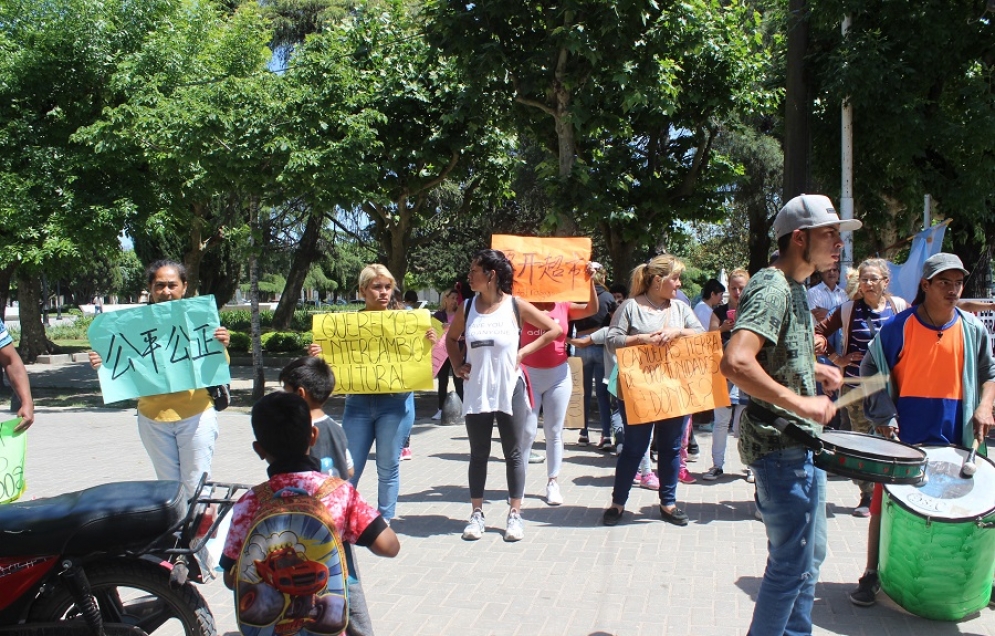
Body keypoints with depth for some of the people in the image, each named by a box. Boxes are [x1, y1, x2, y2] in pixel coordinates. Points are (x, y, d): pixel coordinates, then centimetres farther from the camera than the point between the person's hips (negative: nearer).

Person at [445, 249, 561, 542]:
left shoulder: (515, 305, -6)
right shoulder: (467, 307, 2)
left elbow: (555, 329, -1)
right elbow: (451, 338, 19)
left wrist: (524, 351, -7)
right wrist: (457, 366, 4)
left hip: (510, 390, -2)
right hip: (476, 392, 2)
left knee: (514, 454, 5)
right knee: (478, 454, 9)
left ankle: (515, 515, 16)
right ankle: (476, 514, 20)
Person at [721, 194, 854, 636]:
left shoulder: (795, 287, 13)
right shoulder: (772, 289, -19)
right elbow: (735, 362, -35)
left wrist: (812, 370, 12)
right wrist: (801, 402, -30)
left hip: (802, 442, 11)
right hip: (781, 445, -11)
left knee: (810, 554, 20)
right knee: (792, 564, -1)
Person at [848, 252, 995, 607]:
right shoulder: (899, 327, -6)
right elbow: (872, 370, 0)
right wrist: (883, 416, -7)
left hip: (953, 441, 2)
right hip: (903, 439, -2)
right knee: (884, 508, 4)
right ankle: (871, 576, 17)